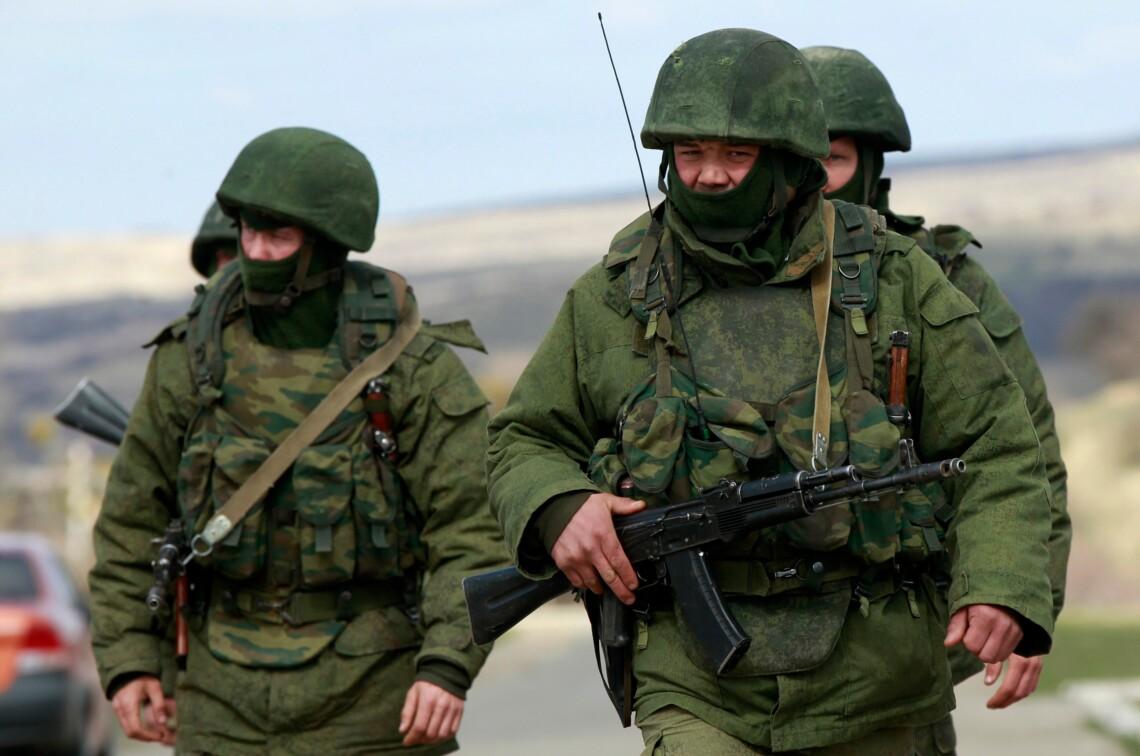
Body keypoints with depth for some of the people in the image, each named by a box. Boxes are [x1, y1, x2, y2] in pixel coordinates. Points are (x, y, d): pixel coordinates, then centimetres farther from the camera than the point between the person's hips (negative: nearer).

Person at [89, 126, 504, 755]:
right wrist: (127, 661, 3)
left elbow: (471, 529, -9)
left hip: (370, 701, -2)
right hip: (225, 696, 3)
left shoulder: (415, 370, -6)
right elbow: (133, 519, 10)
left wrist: (448, 667, -21)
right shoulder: (190, 357, 3)